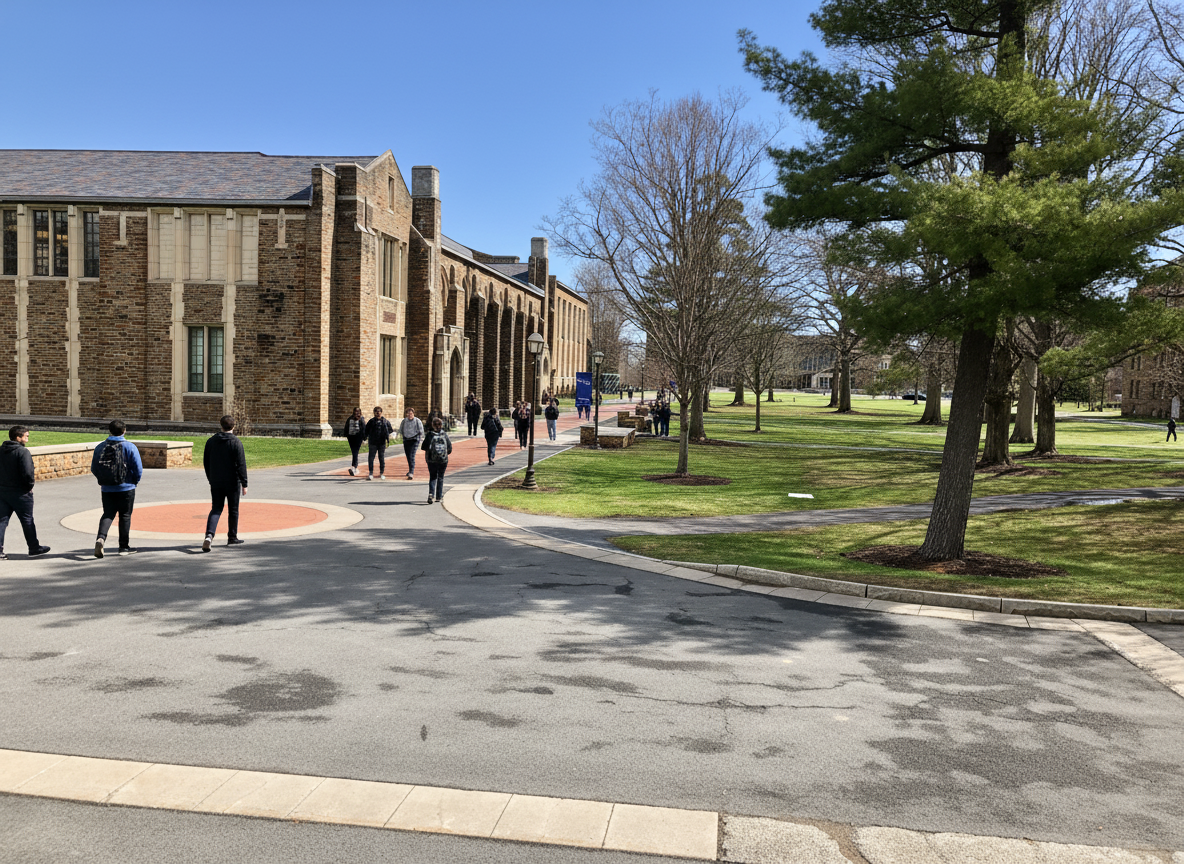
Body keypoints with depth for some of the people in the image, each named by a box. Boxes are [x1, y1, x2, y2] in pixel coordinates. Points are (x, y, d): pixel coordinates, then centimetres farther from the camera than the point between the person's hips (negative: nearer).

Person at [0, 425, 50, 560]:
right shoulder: (23, 451, -17)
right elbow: (27, 473, -26)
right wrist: (30, 483, -7)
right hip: (20, 493, -6)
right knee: (27, 521, 7)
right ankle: (34, 548, 19)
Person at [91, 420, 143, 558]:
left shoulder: (100, 447, 1)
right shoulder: (130, 447, -9)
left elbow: (94, 469, 5)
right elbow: (138, 469, -11)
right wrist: (135, 481, 7)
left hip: (106, 489, 3)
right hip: (126, 488, -2)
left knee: (108, 515, 11)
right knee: (125, 516, 8)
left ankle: (101, 537, -14)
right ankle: (124, 547, 15)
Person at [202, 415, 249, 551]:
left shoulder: (211, 441, 5)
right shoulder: (236, 442, -11)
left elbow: (206, 462, 12)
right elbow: (241, 464, -14)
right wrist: (244, 484, -11)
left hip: (215, 483, 4)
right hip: (232, 482, -4)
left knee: (216, 509, 7)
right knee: (233, 510, 9)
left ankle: (209, 534, -15)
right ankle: (232, 538, 18)